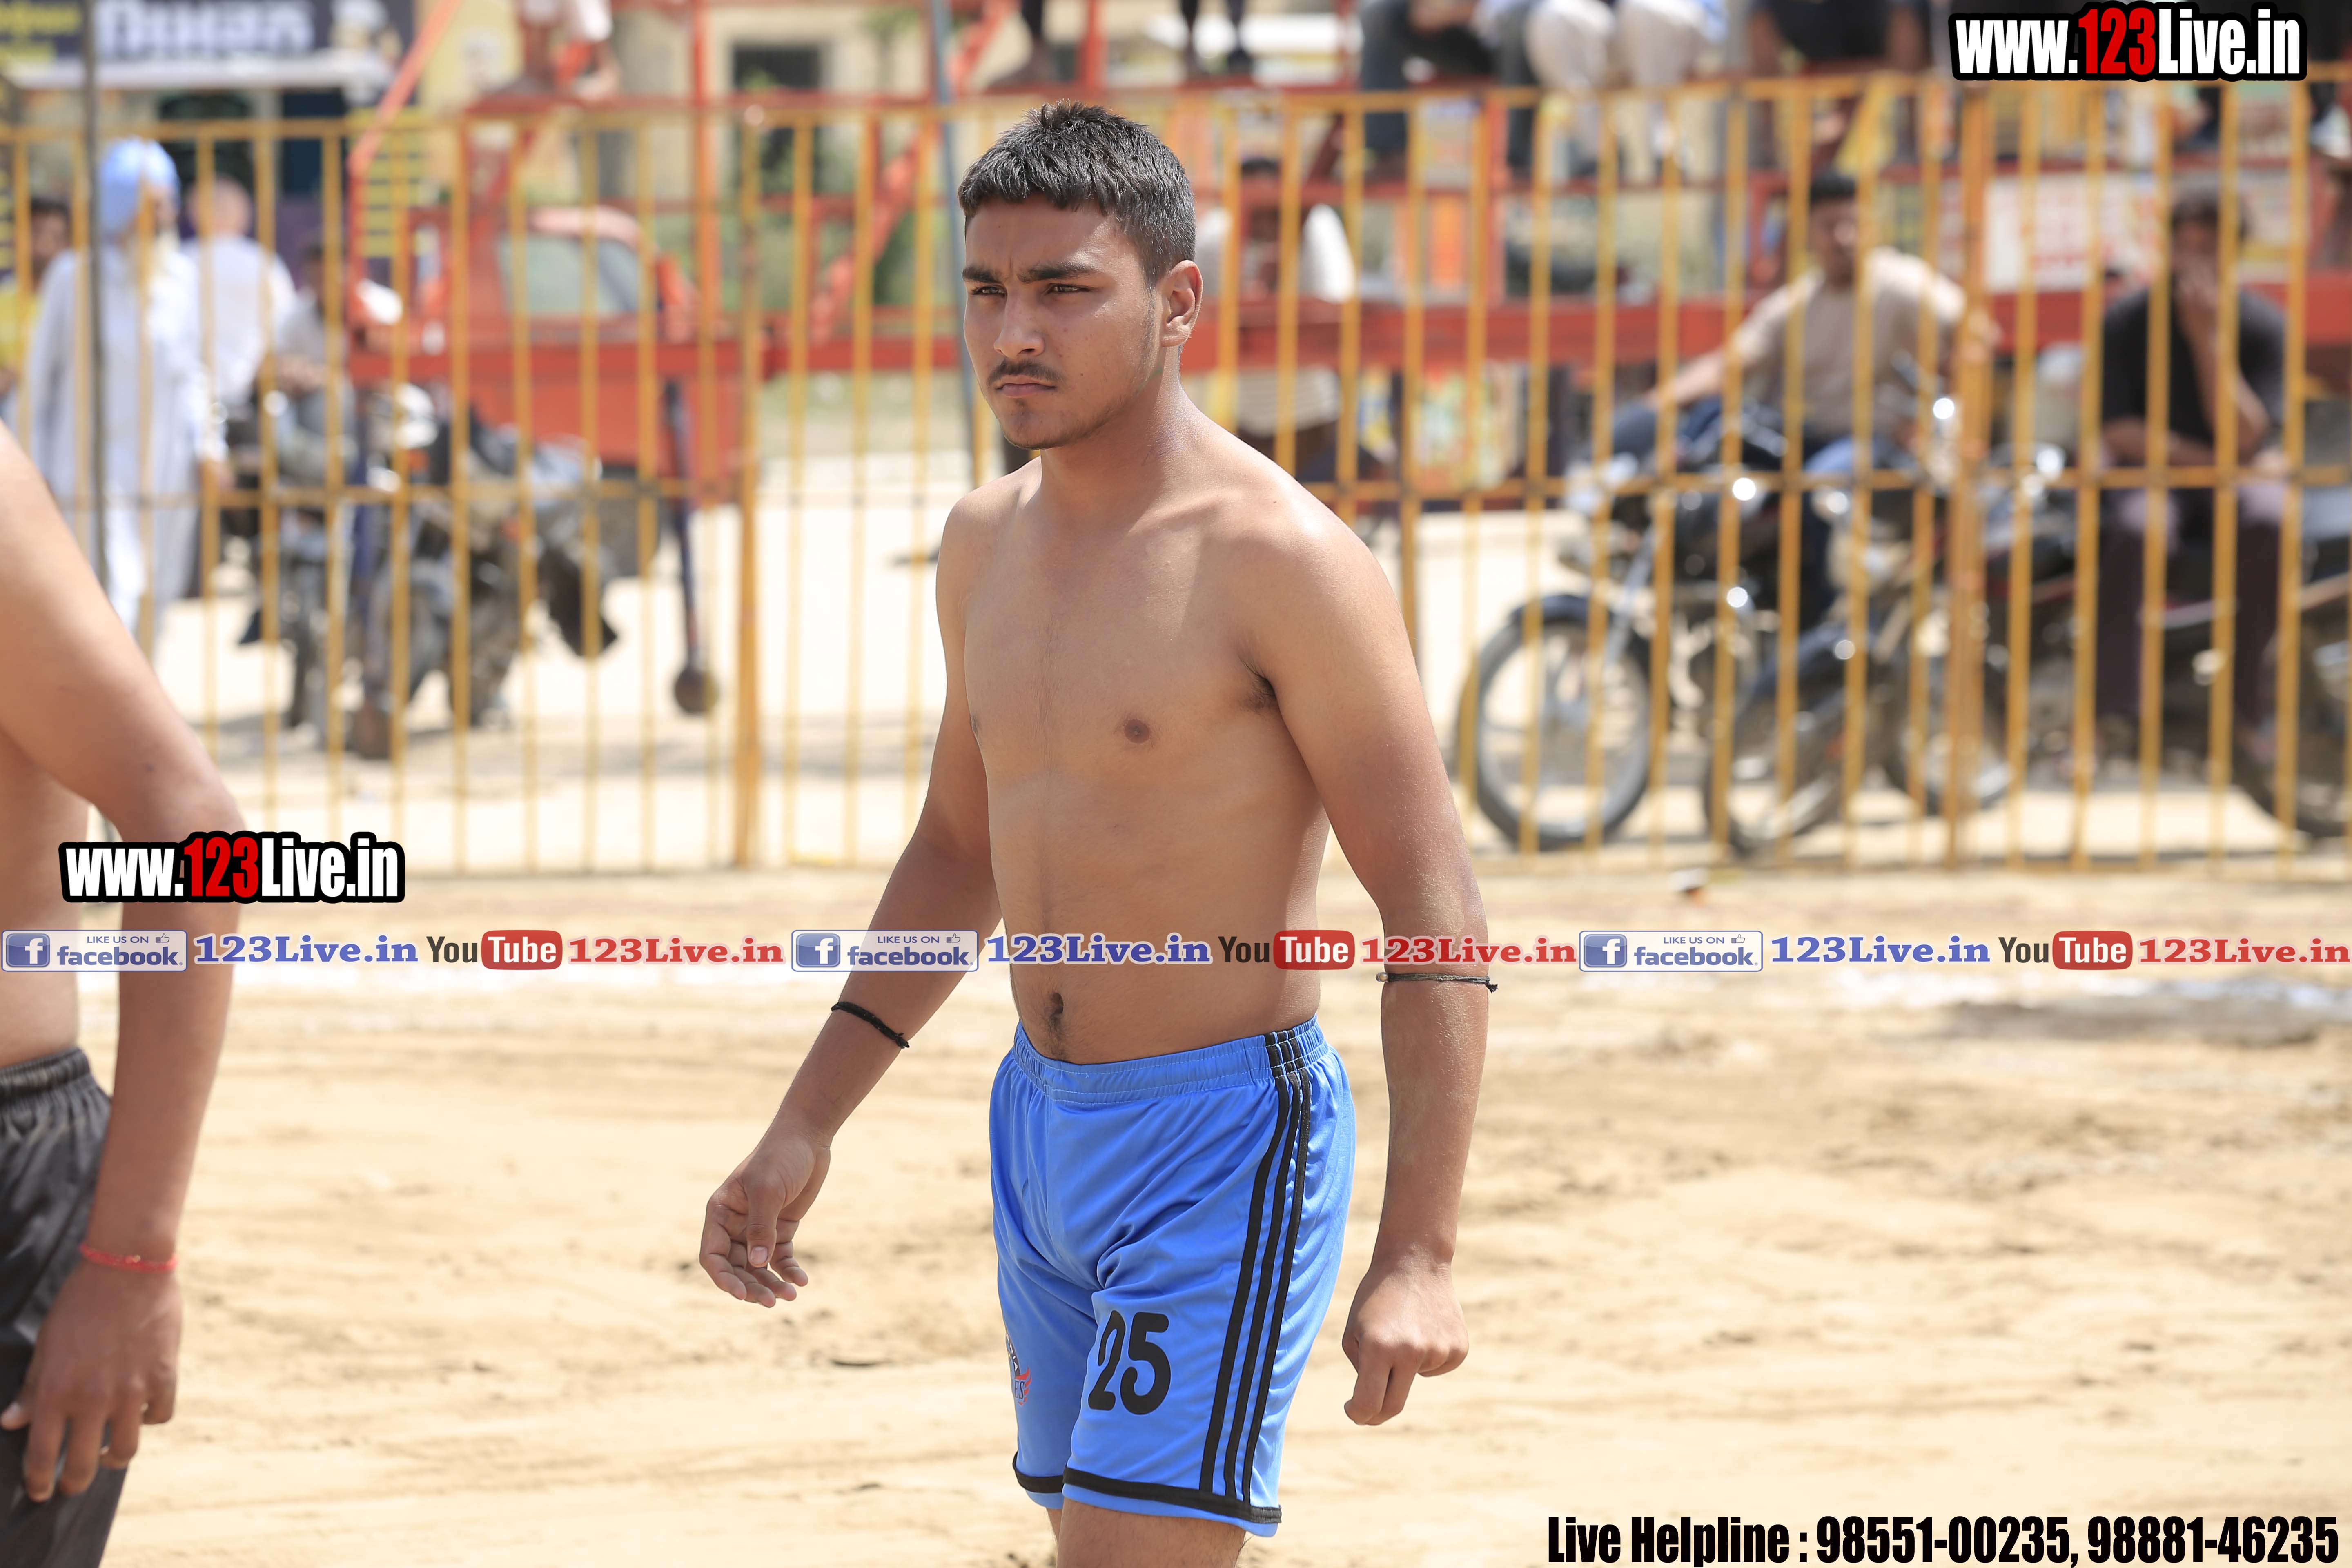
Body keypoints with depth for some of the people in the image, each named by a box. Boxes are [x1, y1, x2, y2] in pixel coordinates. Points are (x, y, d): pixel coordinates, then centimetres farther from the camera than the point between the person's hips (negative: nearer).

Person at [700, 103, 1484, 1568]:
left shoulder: (1279, 557, -17)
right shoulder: (989, 541, 7)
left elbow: (1436, 908, -17)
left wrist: (1417, 1256, -23)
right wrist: (805, 1130, 16)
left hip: (1227, 1144, -8)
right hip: (1042, 1123, 8)